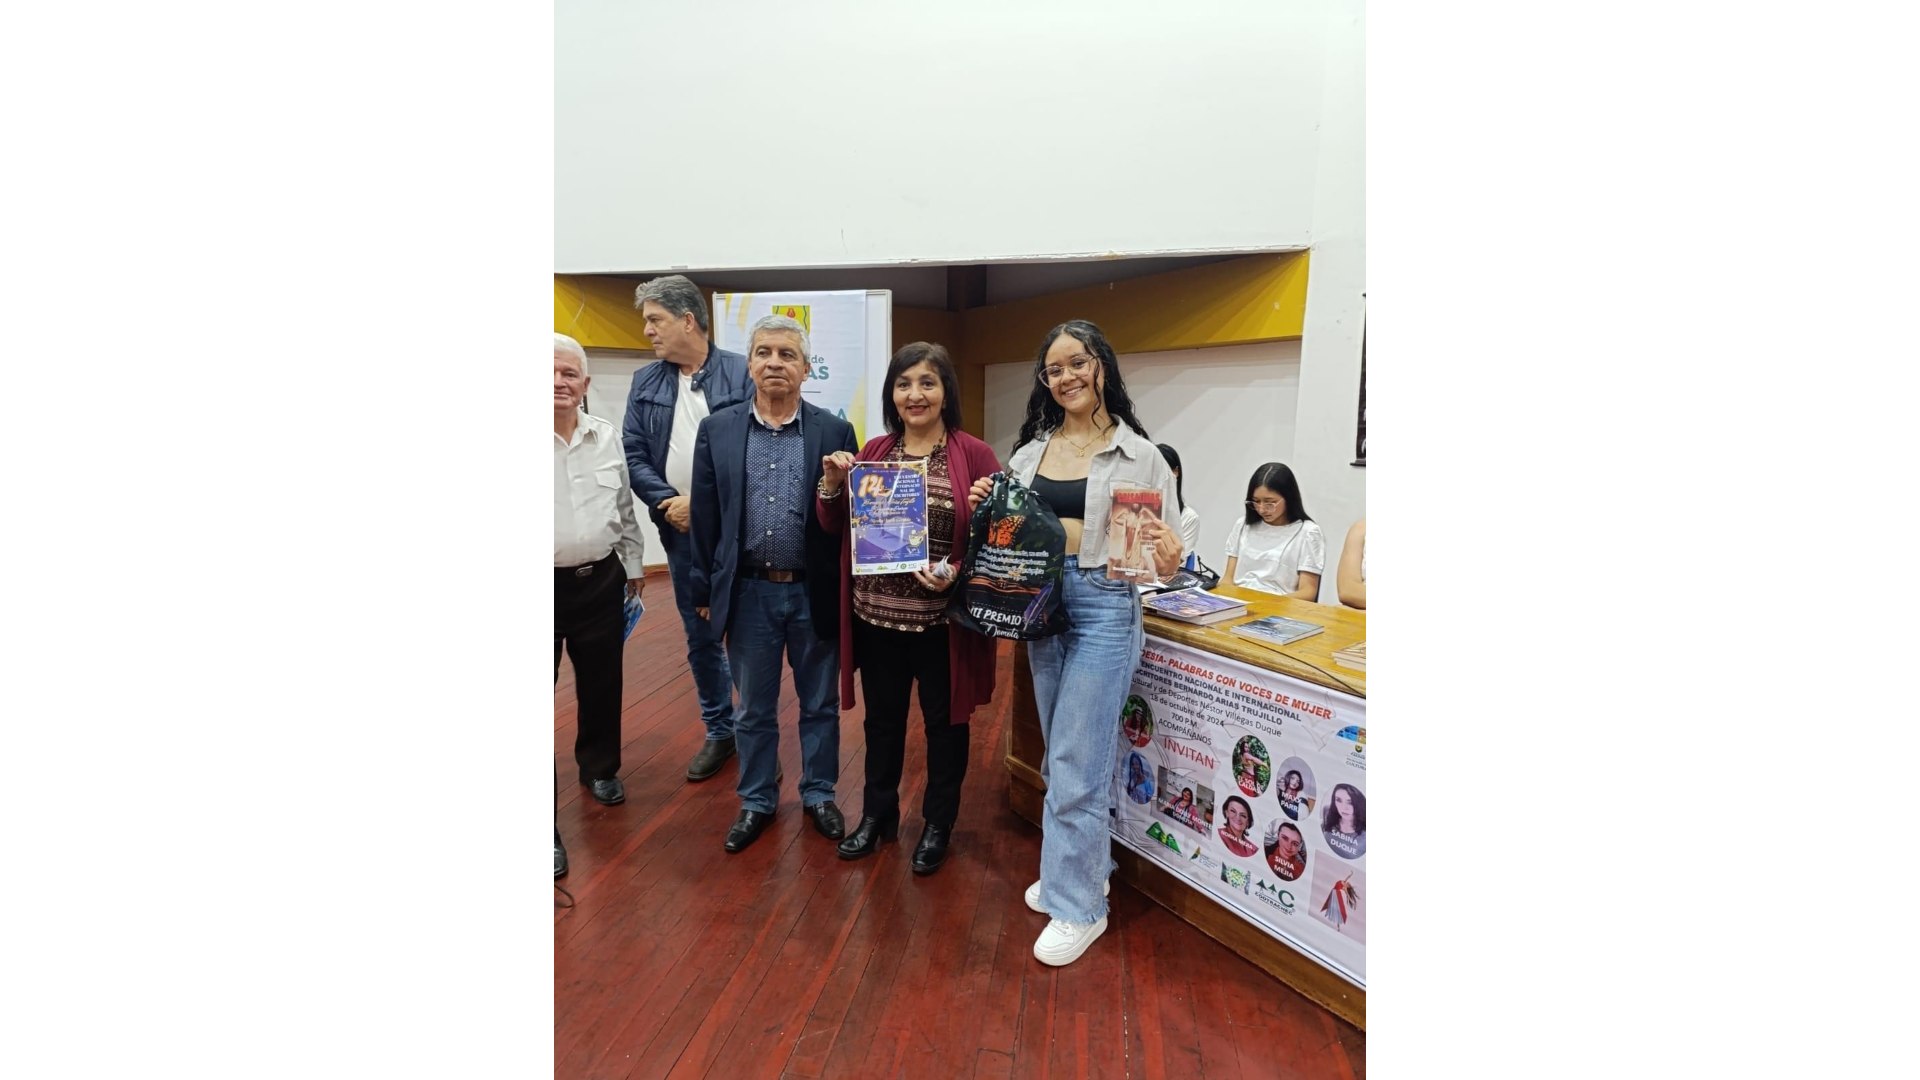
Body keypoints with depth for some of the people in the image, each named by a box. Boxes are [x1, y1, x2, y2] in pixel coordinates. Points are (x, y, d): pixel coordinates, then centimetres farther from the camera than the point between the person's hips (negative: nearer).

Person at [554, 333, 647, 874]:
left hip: (601, 581, 4)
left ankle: (599, 768, 43)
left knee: (602, 685, 17)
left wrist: (634, 566, 14)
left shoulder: (607, 437, 4)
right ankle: (548, 821, 16)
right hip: (550, 586, -4)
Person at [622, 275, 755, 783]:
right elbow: (634, 456, 5)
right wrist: (669, 504, -11)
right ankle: (719, 730, 30)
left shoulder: (742, 373, -6)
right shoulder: (645, 382, 8)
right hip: (680, 532, 5)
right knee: (700, 637, 14)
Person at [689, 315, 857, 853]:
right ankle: (756, 802, 36)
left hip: (815, 592, -1)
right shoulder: (716, 430, 1)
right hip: (747, 592, 1)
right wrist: (704, 590, 3)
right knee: (753, 709, 16)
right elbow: (705, 516, 3)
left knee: (820, 704, 15)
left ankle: (818, 795, 36)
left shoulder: (835, 432, -2)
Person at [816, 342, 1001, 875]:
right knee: (882, 719, 20)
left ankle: (938, 823, 36)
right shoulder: (873, 451, 5)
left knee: (944, 722, 14)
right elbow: (834, 527, 9)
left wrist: (959, 572, -23)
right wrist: (831, 483, -9)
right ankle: (877, 814, 41)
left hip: (941, 620, -3)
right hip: (875, 615, 4)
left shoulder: (974, 454, -8)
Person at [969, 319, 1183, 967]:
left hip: (1104, 605, -5)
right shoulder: (1031, 450, 8)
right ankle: (1082, 867, 38)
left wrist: (1170, 557, -26)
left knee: (1076, 760, -1)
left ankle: (1078, 906, 18)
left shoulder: (1138, 455, -5)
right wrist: (984, 508, -4)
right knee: (1062, 752, 17)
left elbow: (1167, 551, -4)